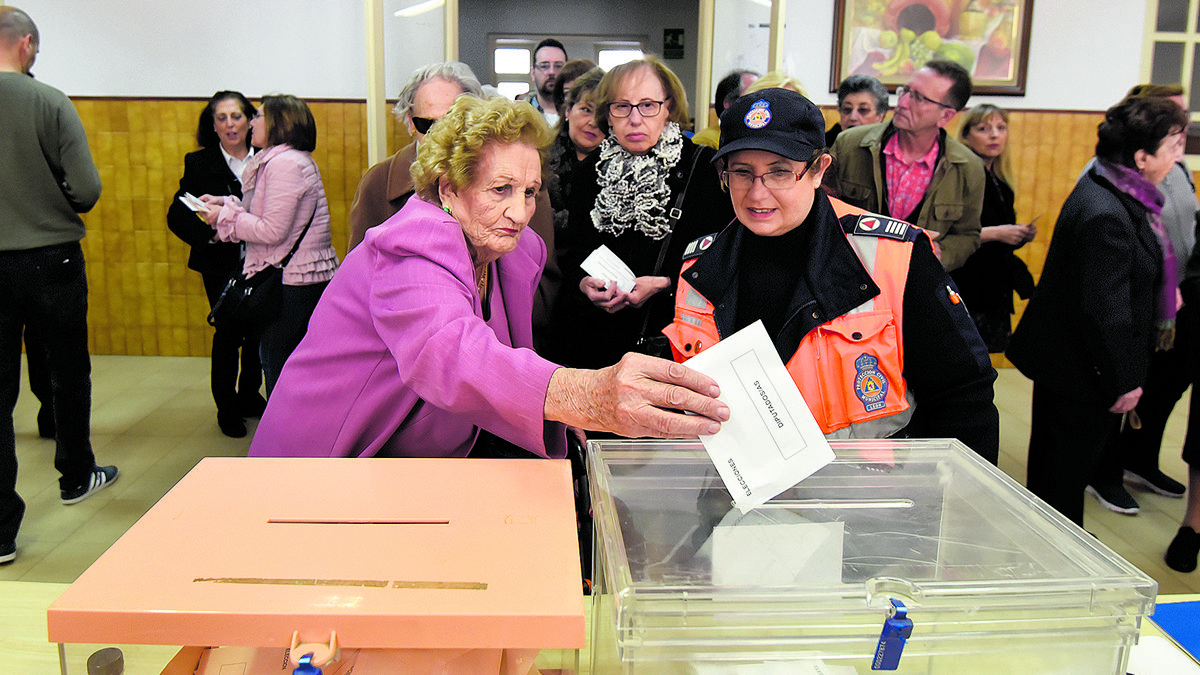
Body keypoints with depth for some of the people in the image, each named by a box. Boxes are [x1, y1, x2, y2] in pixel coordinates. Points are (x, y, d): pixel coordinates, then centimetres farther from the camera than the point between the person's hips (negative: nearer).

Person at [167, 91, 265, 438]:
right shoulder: (199, 164, -1)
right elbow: (176, 216, -4)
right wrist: (209, 233, -20)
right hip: (221, 265, -2)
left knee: (258, 330, 11)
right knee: (228, 332, 0)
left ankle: (249, 397, 32)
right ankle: (227, 408, 17)